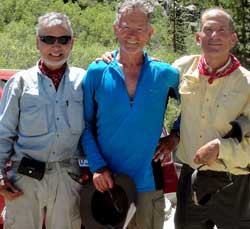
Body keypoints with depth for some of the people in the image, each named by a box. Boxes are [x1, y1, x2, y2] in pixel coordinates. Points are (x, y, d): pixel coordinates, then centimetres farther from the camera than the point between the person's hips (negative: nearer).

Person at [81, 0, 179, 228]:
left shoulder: (165, 74, 1)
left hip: (148, 184, 1)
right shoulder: (97, 72, -1)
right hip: (105, 183, 0)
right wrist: (97, 166, -10)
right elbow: (86, 125, 1)